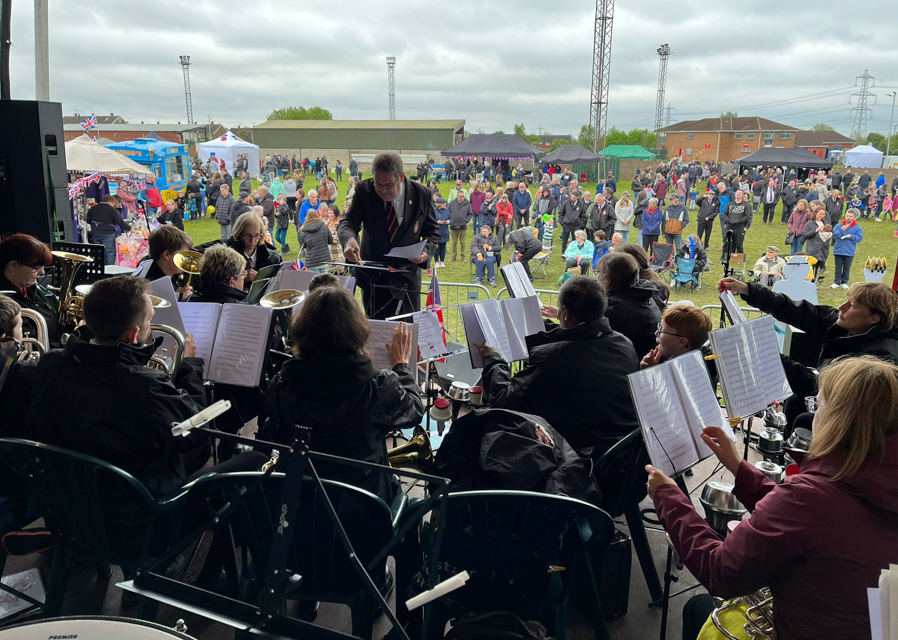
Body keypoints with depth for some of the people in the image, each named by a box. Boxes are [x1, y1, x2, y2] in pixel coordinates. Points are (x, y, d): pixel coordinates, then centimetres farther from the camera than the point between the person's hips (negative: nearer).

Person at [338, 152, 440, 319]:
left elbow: (432, 233, 1)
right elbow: (349, 222, -10)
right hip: (371, 275, 1)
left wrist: (426, 251, -21)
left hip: (407, 278, 0)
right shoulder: (364, 191, -8)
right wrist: (349, 239, -34)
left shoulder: (422, 195, -8)